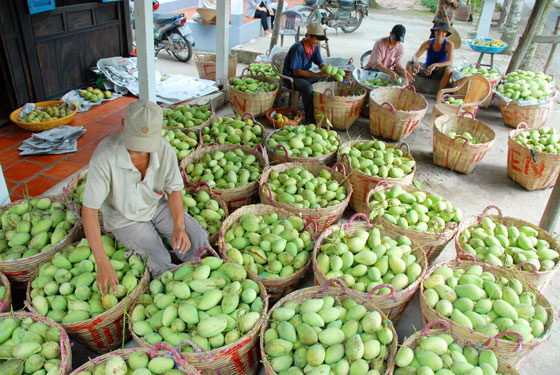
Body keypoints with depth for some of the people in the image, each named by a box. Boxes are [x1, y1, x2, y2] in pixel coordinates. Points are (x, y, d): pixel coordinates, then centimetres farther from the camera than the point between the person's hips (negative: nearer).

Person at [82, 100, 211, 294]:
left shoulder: (165, 150, -23)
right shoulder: (104, 156, -34)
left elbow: (174, 190, -7)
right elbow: (89, 210, -29)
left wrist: (179, 227, -24)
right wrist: (102, 263, -35)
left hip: (157, 206, 3)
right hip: (125, 218, -3)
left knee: (197, 239, -14)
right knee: (162, 262, -22)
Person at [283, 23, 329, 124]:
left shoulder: (315, 47, 1)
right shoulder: (298, 48, -23)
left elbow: (320, 63, 9)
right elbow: (297, 72, -25)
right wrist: (317, 75, -30)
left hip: (305, 73, 8)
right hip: (291, 77, -8)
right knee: (307, 87, -37)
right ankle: (310, 118, -29)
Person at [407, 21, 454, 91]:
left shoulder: (449, 44, -14)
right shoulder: (428, 43, -7)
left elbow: (450, 62, -26)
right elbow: (415, 56, -13)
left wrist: (435, 65, -43)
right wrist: (416, 62, -39)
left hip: (439, 72, -3)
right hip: (426, 69, 3)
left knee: (448, 69, -36)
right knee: (409, 63, -17)